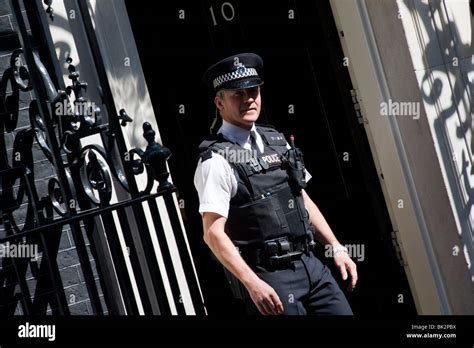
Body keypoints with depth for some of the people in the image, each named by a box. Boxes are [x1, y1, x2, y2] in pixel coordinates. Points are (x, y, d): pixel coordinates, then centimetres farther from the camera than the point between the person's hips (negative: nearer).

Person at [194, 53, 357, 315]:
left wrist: (336, 248, 14)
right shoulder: (217, 160, -10)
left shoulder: (276, 141, 13)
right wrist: (252, 284, -22)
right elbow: (213, 233, -15)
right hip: (267, 276, -7)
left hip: (309, 264, 7)